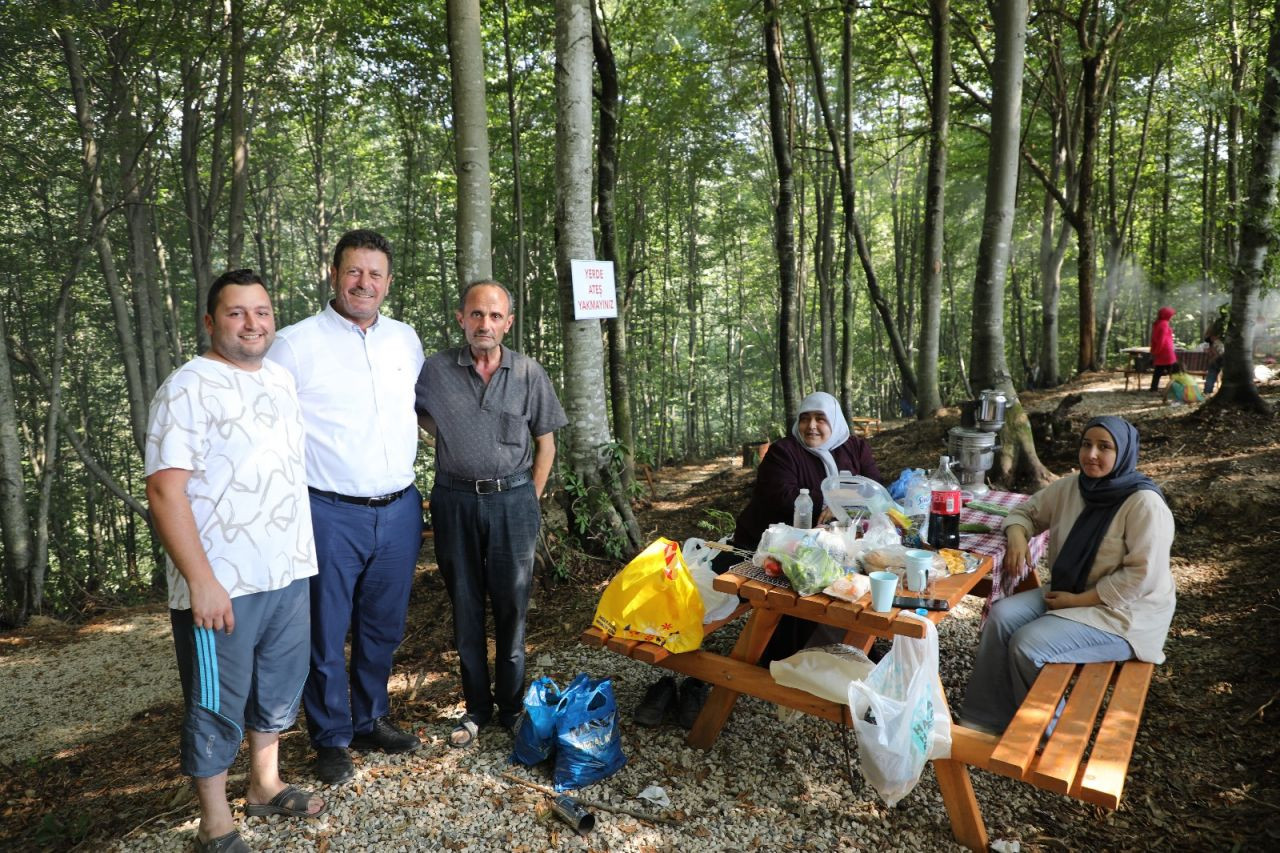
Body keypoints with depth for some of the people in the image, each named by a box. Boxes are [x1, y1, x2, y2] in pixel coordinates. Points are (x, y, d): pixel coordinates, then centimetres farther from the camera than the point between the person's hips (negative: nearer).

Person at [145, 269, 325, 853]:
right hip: (222, 586, -7)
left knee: (279, 689, 20)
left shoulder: (282, 380, 10)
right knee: (217, 706, 8)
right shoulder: (189, 387, -12)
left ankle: (265, 786, 40)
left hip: (289, 575, 7)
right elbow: (164, 489, -18)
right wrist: (202, 582, -21)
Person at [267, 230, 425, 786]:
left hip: (400, 510, 5)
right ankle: (331, 740, 26)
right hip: (331, 513, -4)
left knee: (384, 628, 17)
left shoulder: (406, 340, 8)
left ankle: (371, 721, 36)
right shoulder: (296, 343, -6)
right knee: (326, 634, 7)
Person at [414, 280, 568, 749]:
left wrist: (530, 500, 3)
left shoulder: (529, 373, -1)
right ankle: (476, 706, 25)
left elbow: (545, 444, 6)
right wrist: (443, 434, 7)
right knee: (465, 605, 10)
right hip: (455, 500, 1)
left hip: (512, 500, -1)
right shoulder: (435, 369, -1)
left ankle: (511, 704, 23)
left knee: (512, 605, 6)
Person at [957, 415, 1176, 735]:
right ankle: (985, 722, -9)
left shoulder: (1145, 504, -19)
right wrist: (1017, 535, -11)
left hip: (1123, 613, -7)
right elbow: (1027, 511, 14)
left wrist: (1078, 600, -21)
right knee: (1002, 617, -17)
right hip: (1069, 594, 7)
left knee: (1029, 645, -24)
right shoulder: (1070, 486, 1)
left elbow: (1142, 574, -22)